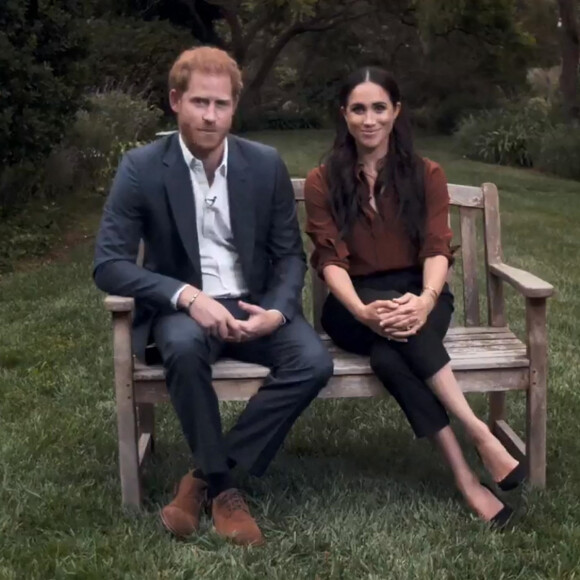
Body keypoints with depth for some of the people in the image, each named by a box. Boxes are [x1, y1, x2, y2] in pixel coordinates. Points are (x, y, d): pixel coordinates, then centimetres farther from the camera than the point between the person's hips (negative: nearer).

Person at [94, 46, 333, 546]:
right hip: (182, 308, -2)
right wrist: (187, 296, -26)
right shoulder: (141, 168, -8)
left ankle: (206, 479, -13)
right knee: (184, 348, -37)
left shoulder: (266, 164, -1)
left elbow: (291, 255, 4)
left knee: (314, 362, -25)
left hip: (255, 305, 3)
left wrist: (276, 311, -17)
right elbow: (109, 264, -12)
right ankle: (223, 486, -15)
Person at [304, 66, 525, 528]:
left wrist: (426, 299, -31)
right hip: (354, 304, 0)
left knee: (390, 357, -35)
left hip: (418, 295, 0)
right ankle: (481, 435, -36)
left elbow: (437, 249, -7)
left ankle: (465, 476, -34)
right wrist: (361, 310, -29)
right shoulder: (323, 182, 3)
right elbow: (331, 260, -8)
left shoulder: (426, 175, 5)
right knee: (396, 337, -36)